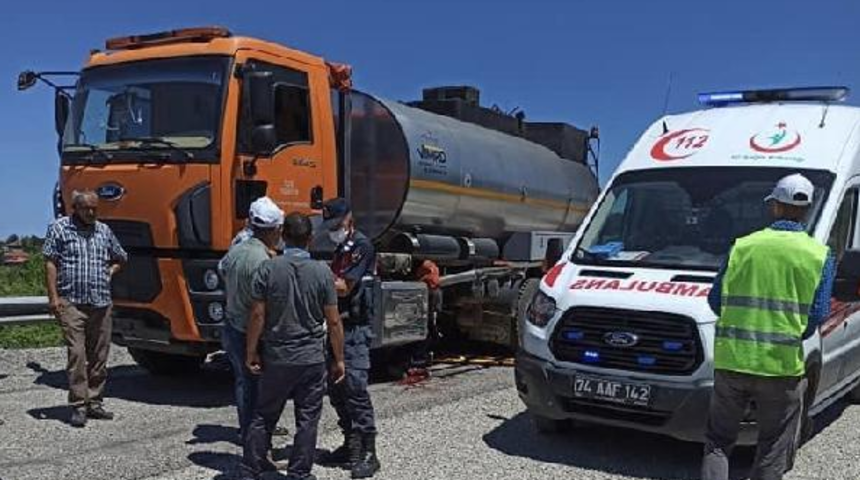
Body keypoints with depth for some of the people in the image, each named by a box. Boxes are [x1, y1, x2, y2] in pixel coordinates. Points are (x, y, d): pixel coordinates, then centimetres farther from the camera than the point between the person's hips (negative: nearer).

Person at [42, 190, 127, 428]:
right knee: (77, 354, -9)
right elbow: (50, 264, -2)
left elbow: (120, 258, 28)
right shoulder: (59, 229, 3)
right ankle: (78, 406, -4)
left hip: (101, 303, 4)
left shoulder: (104, 230, 14)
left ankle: (95, 403, 16)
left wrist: (109, 273, 10)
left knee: (99, 356, 7)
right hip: (72, 303, -4)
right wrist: (53, 296, -9)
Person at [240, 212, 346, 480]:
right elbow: (333, 322, -5)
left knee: (264, 415, 15)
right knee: (307, 420, 9)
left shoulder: (268, 269, -7)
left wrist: (251, 352, 4)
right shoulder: (322, 272, -7)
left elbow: (258, 315, -7)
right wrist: (339, 359, 4)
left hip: (276, 357, 1)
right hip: (312, 358, -1)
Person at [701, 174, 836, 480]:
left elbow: (716, 300, 3)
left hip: (730, 360, 1)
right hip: (782, 366, -1)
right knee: (772, 455, 12)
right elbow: (818, 315, -6)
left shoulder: (742, 246, 2)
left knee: (718, 441, 15)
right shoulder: (819, 256, -2)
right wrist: (793, 337, 13)